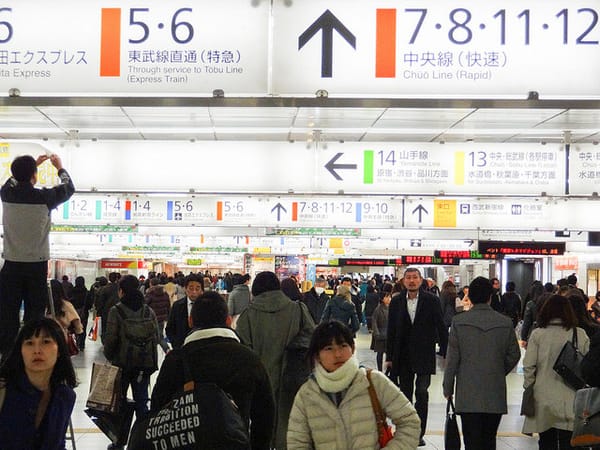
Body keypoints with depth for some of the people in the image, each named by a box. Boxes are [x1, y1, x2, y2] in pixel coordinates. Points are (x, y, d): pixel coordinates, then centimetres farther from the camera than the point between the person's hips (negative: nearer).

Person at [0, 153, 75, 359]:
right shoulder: (43, 197, -9)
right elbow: (68, 188, 11)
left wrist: (33, 164, 35)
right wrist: (60, 168, 28)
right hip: (36, 266, -2)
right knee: (34, 316, 2)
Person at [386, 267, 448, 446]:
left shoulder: (431, 301, -3)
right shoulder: (396, 302, 4)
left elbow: (441, 328, 0)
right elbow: (391, 331, 6)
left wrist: (446, 354, -2)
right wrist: (389, 357, 4)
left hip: (424, 356, -3)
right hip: (403, 356, 3)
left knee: (421, 393, -8)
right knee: (405, 394, 10)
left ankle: (419, 433, 0)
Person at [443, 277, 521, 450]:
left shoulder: (459, 322, -6)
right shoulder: (505, 323, -1)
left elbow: (452, 359, -5)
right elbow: (514, 355, 7)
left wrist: (448, 388, 5)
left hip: (468, 396, -2)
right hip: (495, 395, 2)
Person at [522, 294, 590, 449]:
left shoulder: (537, 334, -5)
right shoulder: (580, 334, -4)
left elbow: (528, 366, -5)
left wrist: (529, 387, 7)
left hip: (544, 400, 0)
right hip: (571, 402, 0)